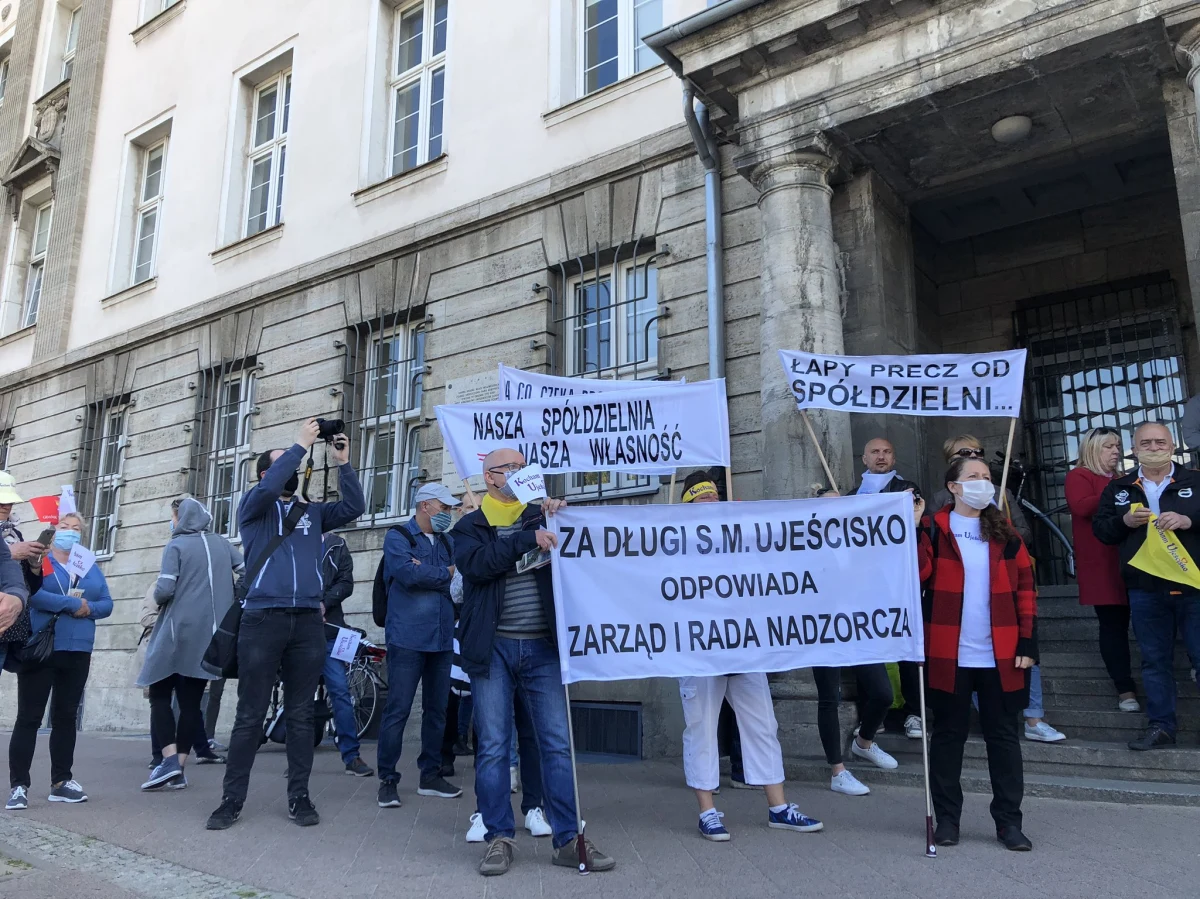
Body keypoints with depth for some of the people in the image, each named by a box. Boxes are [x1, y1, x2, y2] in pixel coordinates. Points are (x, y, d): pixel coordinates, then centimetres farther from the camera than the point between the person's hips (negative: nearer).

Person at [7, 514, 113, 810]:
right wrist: (73, 604, -17)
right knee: (29, 717, -2)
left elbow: (107, 604, 8)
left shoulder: (91, 568, 15)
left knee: (66, 717, 10)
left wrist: (89, 609, -12)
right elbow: (33, 594, -17)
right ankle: (18, 786, 3)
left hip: (78, 652, 5)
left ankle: (61, 781, 17)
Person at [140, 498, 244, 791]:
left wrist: (158, 598, 8)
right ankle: (179, 770, 9)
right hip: (210, 635, 5)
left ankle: (169, 761, -8)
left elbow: (164, 590, -14)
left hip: (179, 632, -4)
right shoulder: (222, 544, 9)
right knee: (191, 701, 9)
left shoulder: (176, 546, -5)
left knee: (160, 695, 7)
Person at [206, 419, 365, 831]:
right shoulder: (253, 507, 7)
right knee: (250, 716, 1)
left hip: (308, 621, 3)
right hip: (262, 619, -3)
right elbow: (266, 489, -14)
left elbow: (354, 507, 6)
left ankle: (299, 797, 14)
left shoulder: (311, 512, 17)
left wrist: (342, 463, -1)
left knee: (300, 715, 7)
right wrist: (300, 445, -11)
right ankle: (232, 799, 12)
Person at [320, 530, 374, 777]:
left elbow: (346, 582, 2)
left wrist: (324, 602, -13)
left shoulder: (336, 546, 9)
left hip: (328, 628, 0)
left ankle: (352, 756, 1)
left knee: (340, 690, -3)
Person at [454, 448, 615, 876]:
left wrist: (561, 518, -5)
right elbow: (475, 564, -13)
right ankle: (499, 837, 14)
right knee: (493, 746, 2)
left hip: (543, 646, 2)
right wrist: (527, 540, -21)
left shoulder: (541, 518, 15)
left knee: (559, 743, 1)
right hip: (493, 647, -2)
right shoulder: (470, 526, 8)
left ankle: (568, 839, 8)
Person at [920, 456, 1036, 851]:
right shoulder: (934, 530, -1)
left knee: (1003, 736, 9)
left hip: (1000, 656, 3)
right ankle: (947, 818, 19)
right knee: (948, 735, 8)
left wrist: (1027, 643, -1)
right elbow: (915, 578, -14)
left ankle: (1009, 821, 19)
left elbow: (1025, 588, 6)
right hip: (949, 655, -2)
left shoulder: (1004, 533, 7)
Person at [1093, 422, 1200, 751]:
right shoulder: (1118, 488, 10)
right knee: (1155, 660, 10)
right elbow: (1100, 529, 9)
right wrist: (1124, 521, -9)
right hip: (1145, 590, 2)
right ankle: (1161, 726, 19)